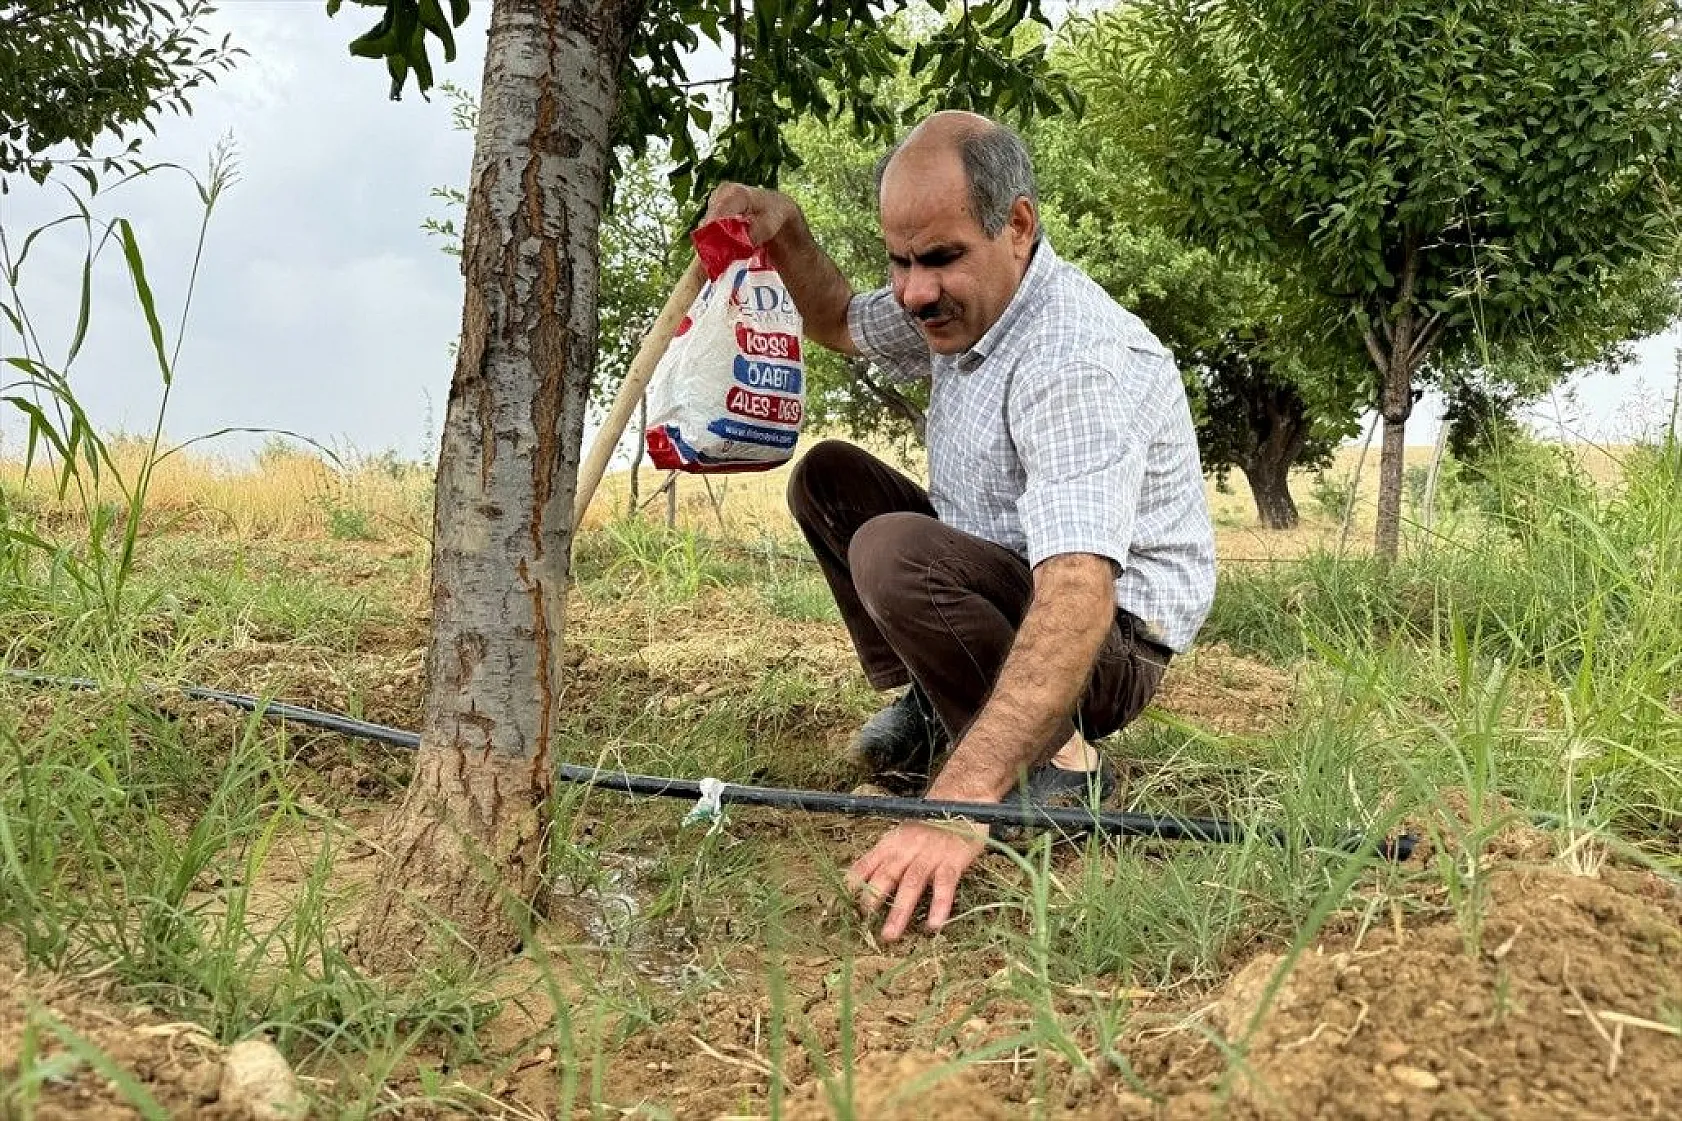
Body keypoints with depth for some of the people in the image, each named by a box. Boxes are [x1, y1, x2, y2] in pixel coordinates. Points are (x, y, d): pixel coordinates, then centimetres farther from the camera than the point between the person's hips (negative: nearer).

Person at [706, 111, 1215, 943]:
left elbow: (1078, 597, -43)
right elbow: (839, 324, 22)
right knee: (828, 477, 9)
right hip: (1006, 588, 9)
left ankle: (1059, 761, -15)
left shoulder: (1082, 359, -30)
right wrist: (784, 232, 1)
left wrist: (960, 800, -53)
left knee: (895, 554, -32)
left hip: (1108, 640, -9)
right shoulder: (960, 302, -1)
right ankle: (926, 708, 6)